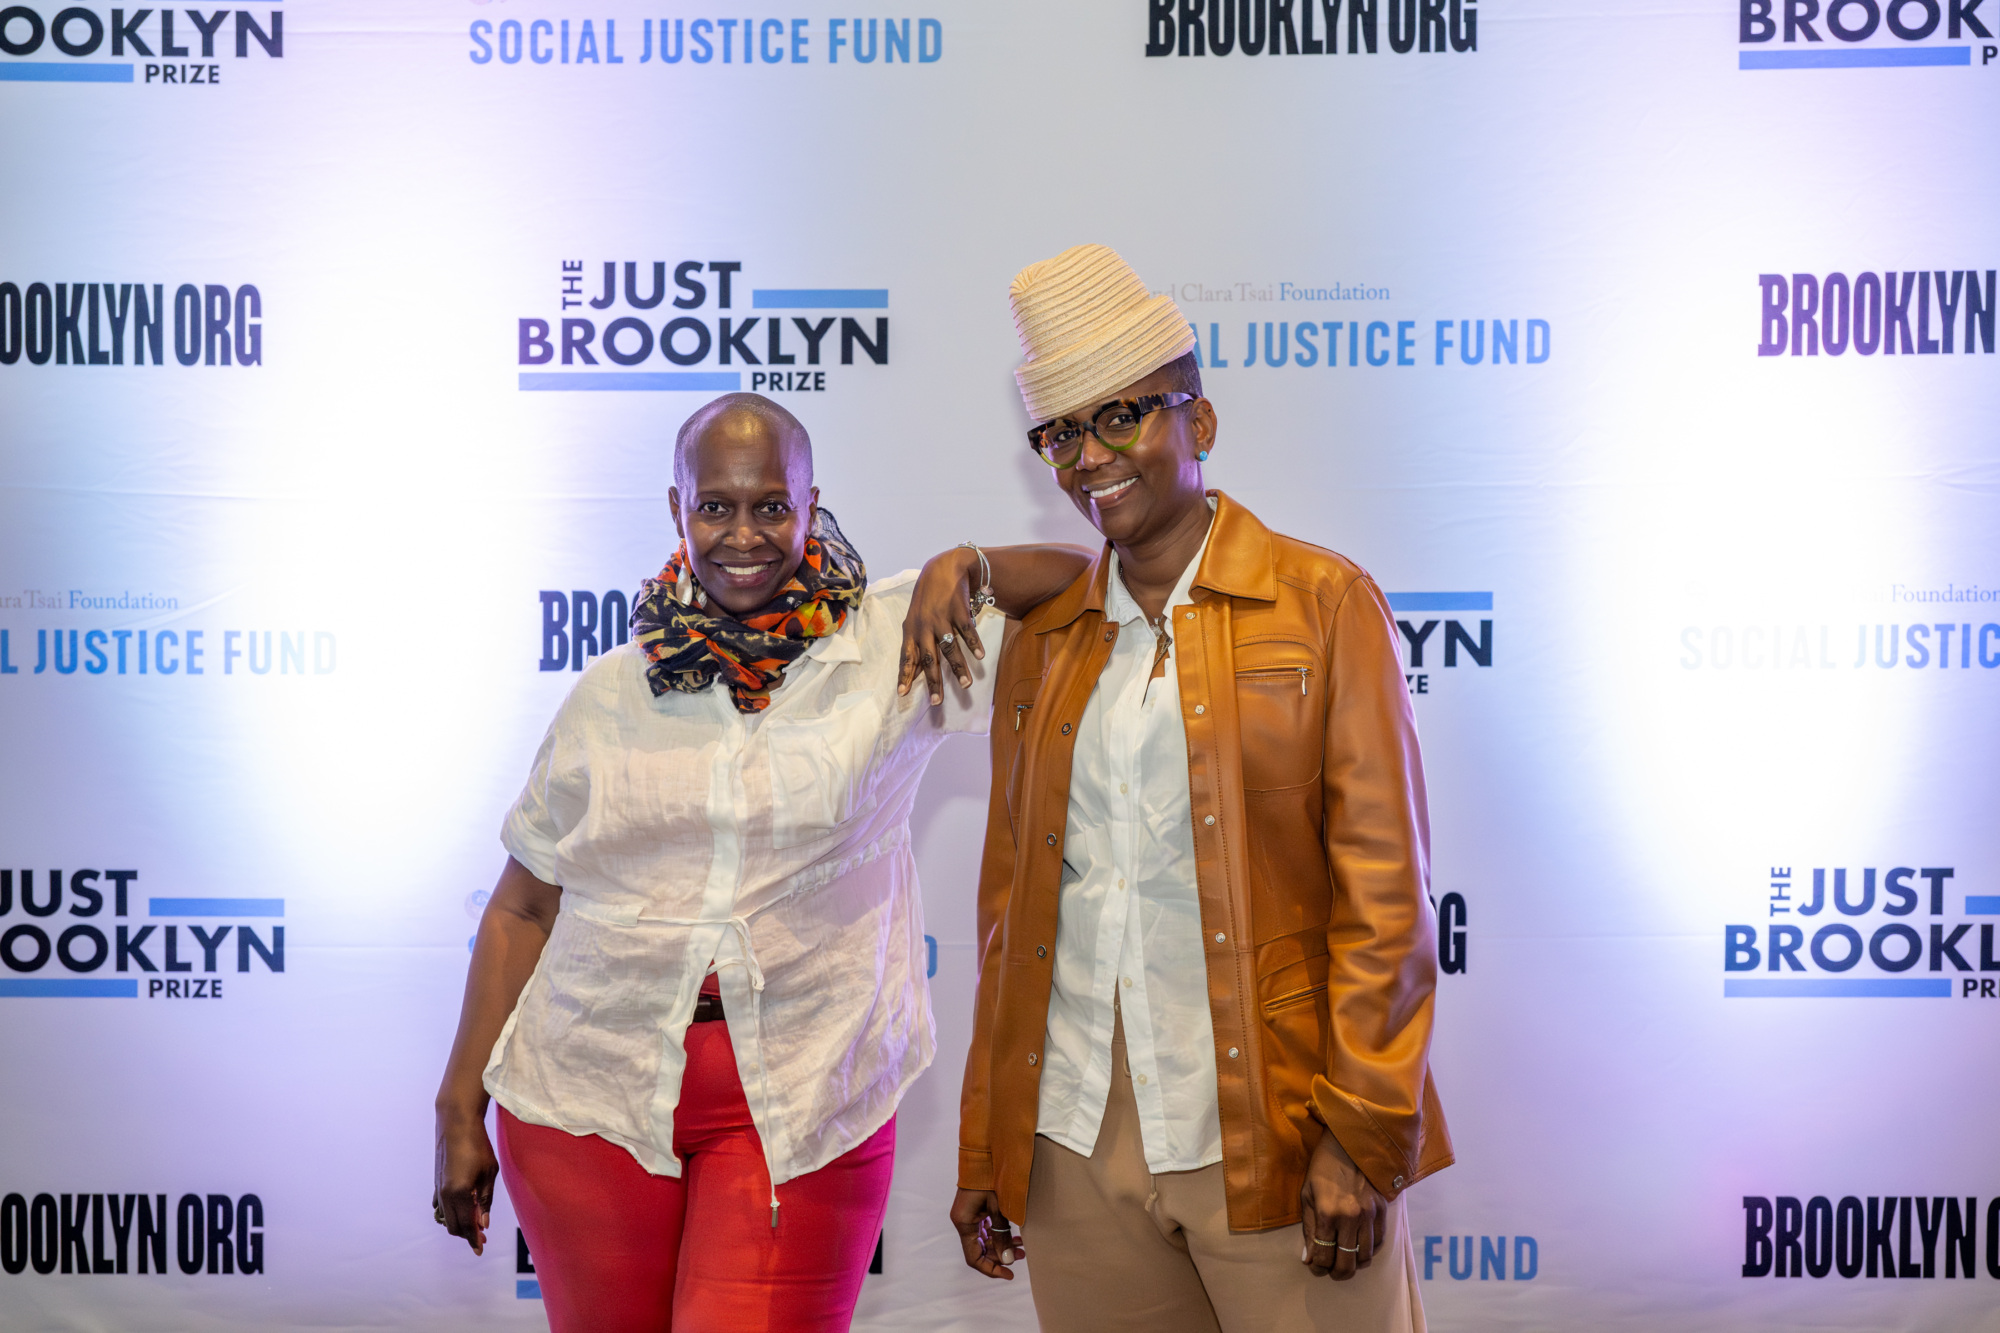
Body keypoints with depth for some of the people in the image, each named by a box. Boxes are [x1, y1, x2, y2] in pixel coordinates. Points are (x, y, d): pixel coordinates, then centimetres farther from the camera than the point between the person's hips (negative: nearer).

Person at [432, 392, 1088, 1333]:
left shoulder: (893, 646, 0)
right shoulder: (607, 696, 6)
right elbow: (521, 909, 9)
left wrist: (962, 568, -13)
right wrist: (460, 1109, 9)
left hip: (800, 1108, -2)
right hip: (589, 1096, 2)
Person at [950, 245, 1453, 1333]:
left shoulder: (1323, 603, -1)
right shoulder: (1039, 643, 11)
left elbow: (1385, 888, -5)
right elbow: (1009, 902, 13)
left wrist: (1360, 1136, -11)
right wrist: (984, 1151, 12)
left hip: (1266, 1139, -3)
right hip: (1072, 1145, 4)